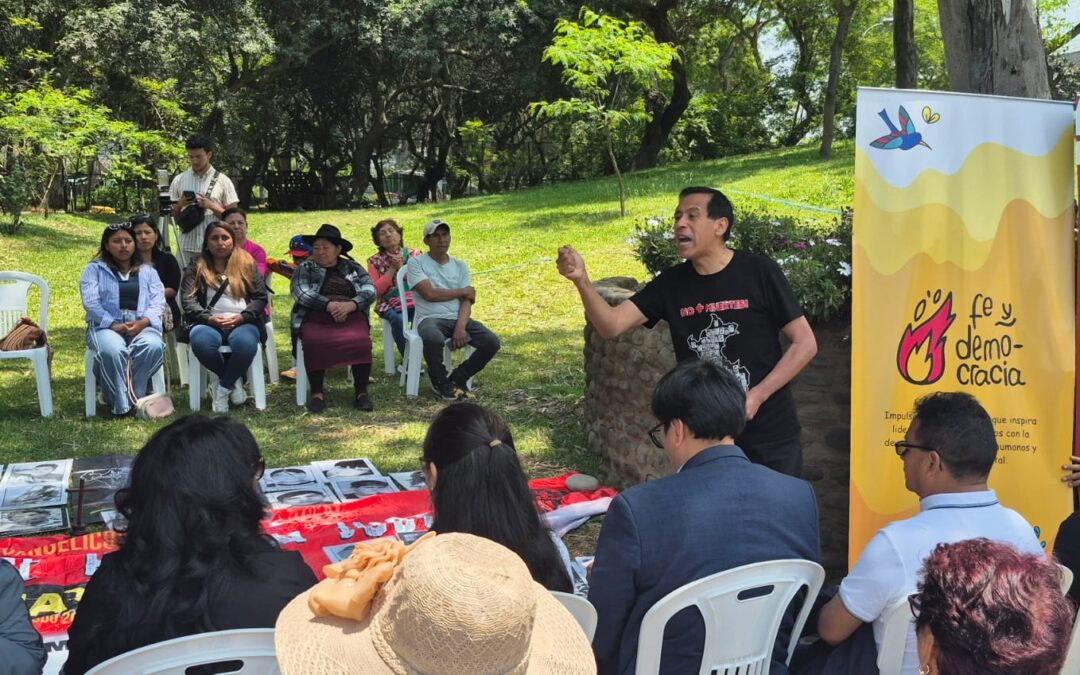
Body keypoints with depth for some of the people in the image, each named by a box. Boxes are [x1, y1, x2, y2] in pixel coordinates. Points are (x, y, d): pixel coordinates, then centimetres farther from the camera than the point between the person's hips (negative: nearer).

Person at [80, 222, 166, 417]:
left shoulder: (148, 271, 24)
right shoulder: (94, 269, 16)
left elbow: (158, 302, 9)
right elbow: (91, 302, 0)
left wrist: (142, 322, -13)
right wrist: (114, 325, -15)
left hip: (142, 326, 2)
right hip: (107, 326, -2)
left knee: (153, 346, -35)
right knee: (112, 350, -38)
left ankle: (134, 398, -23)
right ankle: (121, 405, -25)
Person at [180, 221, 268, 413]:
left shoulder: (246, 263, 15)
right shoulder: (197, 267, 15)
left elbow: (260, 297, 7)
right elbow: (188, 300, 3)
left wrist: (242, 317, -11)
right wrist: (209, 318, -15)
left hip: (242, 323, -1)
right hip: (209, 323, 1)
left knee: (246, 343, -37)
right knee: (201, 342, -36)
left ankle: (223, 387, -11)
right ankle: (233, 382, -9)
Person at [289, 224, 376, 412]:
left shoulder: (353, 268, 19)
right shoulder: (305, 268, 15)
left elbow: (370, 291, 4)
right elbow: (300, 293, -3)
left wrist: (350, 305, -17)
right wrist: (329, 305, -17)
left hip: (351, 317, 1)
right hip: (315, 318, -1)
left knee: (361, 340, -31)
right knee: (314, 342, -34)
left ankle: (361, 392, -23)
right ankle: (317, 393, -24)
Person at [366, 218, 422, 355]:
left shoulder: (414, 255, 12)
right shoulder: (375, 261, 10)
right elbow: (376, 290, -1)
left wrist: (401, 268, -6)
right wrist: (392, 268, -4)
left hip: (416, 302, 1)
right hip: (390, 305, -1)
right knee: (397, 318, -36)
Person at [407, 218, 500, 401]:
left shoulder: (460, 266, 13)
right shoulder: (416, 263, 1)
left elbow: (466, 301, 2)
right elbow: (429, 294, -13)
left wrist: (461, 327, -18)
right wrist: (463, 291, -1)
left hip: (457, 318, 5)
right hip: (430, 318, -4)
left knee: (492, 342, -18)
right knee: (434, 338, -40)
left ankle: (456, 379, 4)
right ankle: (441, 383, -9)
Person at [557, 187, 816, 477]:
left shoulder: (758, 272, -10)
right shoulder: (671, 283, -1)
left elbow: (805, 343, -7)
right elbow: (611, 326, -10)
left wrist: (757, 396, -15)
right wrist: (581, 280, -27)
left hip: (769, 435, -3)